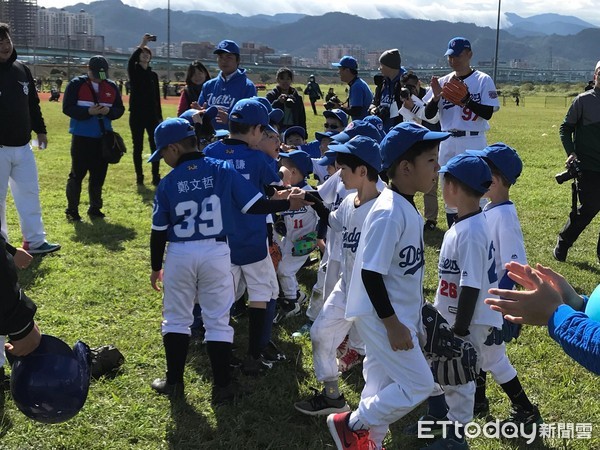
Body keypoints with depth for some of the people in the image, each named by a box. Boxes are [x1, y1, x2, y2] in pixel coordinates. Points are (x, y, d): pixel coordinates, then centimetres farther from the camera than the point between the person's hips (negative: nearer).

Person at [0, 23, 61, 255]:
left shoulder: (22, 70, 9)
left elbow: (33, 104, 17)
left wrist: (40, 130, 17)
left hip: (23, 146, 6)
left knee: (29, 193, 9)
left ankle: (35, 241, 18)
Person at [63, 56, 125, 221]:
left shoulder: (112, 87, 7)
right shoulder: (76, 84, -5)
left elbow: (120, 109, 9)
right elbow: (67, 108, -10)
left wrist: (108, 111, -13)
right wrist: (88, 111, -22)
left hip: (103, 137, 4)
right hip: (81, 137, -4)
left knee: (99, 174, 10)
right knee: (77, 173, 1)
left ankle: (95, 208, 22)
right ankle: (72, 210, 9)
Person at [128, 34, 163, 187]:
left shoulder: (153, 74, 11)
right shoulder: (134, 71, 0)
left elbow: (157, 96, 11)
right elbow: (131, 60, -24)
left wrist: (160, 116, 7)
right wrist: (142, 44, -28)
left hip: (152, 115, 3)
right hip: (136, 115, -3)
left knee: (155, 146, -1)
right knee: (138, 147, 3)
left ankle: (156, 177, 3)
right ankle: (139, 177, 9)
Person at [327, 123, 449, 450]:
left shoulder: (407, 208, 6)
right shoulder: (388, 212, -24)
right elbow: (371, 273, -25)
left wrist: (415, 307, 22)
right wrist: (393, 325, -22)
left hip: (399, 313, 9)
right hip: (382, 316, -9)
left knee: (383, 382, 18)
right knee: (418, 385, -3)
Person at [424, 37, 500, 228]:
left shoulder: (483, 80, -2)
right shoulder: (443, 81, 9)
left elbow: (488, 113, -11)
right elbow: (429, 114, 6)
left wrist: (465, 99, -22)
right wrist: (436, 96, -12)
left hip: (473, 142, -5)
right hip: (448, 142, 5)